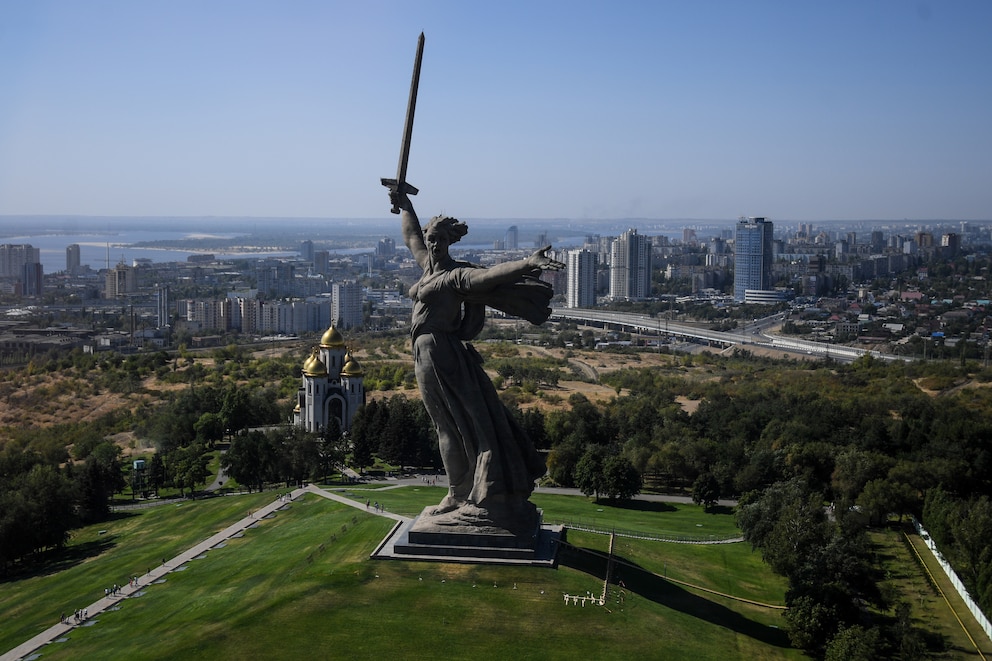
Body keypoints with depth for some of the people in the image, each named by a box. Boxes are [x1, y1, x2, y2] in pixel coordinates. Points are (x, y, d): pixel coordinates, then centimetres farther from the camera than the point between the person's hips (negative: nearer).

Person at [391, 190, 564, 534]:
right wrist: (404, 206, 40)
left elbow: (490, 274, -28)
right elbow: (411, 237, 30)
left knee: (457, 426, -2)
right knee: (449, 428, 12)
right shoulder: (428, 266, 12)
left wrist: (527, 263, -42)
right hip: (427, 354, 8)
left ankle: (462, 498, 4)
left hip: (440, 355, -8)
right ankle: (458, 497, 20)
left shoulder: (456, 275, -11)